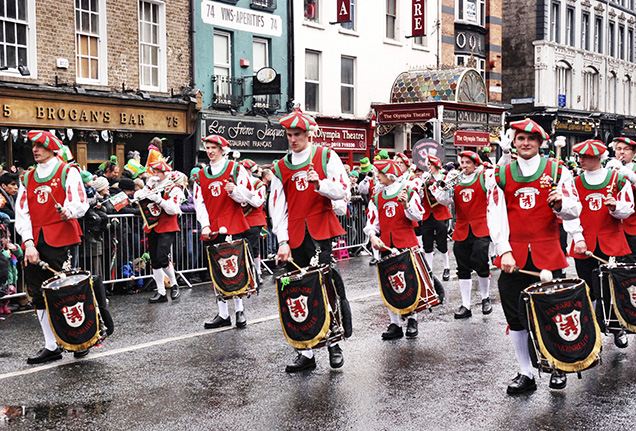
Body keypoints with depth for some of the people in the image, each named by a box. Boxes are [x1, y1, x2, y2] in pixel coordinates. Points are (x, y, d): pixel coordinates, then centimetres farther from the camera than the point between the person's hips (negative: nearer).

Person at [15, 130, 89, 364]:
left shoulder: (67, 172, 2)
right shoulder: (27, 177, 16)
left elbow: (80, 203, -8)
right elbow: (22, 213, 8)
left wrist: (69, 211, -31)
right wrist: (28, 243, -6)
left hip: (60, 240, -6)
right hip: (34, 243, 6)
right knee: (38, 294, 7)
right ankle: (51, 347, 17)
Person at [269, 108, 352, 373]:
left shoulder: (326, 156, 3)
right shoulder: (281, 168, 11)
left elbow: (342, 191, -2)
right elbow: (277, 207, 8)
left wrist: (320, 184, -21)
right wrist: (283, 241, -1)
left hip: (321, 230, -3)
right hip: (294, 236, 4)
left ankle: (334, 341, 1)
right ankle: (306, 353, 13)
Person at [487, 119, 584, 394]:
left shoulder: (556, 170, 4)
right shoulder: (501, 175, 6)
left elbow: (574, 210, 0)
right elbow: (495, 216, -1)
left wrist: (560, 203, -22)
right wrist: (504, 252, -12)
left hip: (548, 255, -1)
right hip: (513, 258, 2)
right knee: (516, 317, 6)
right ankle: (526, 374, 20)